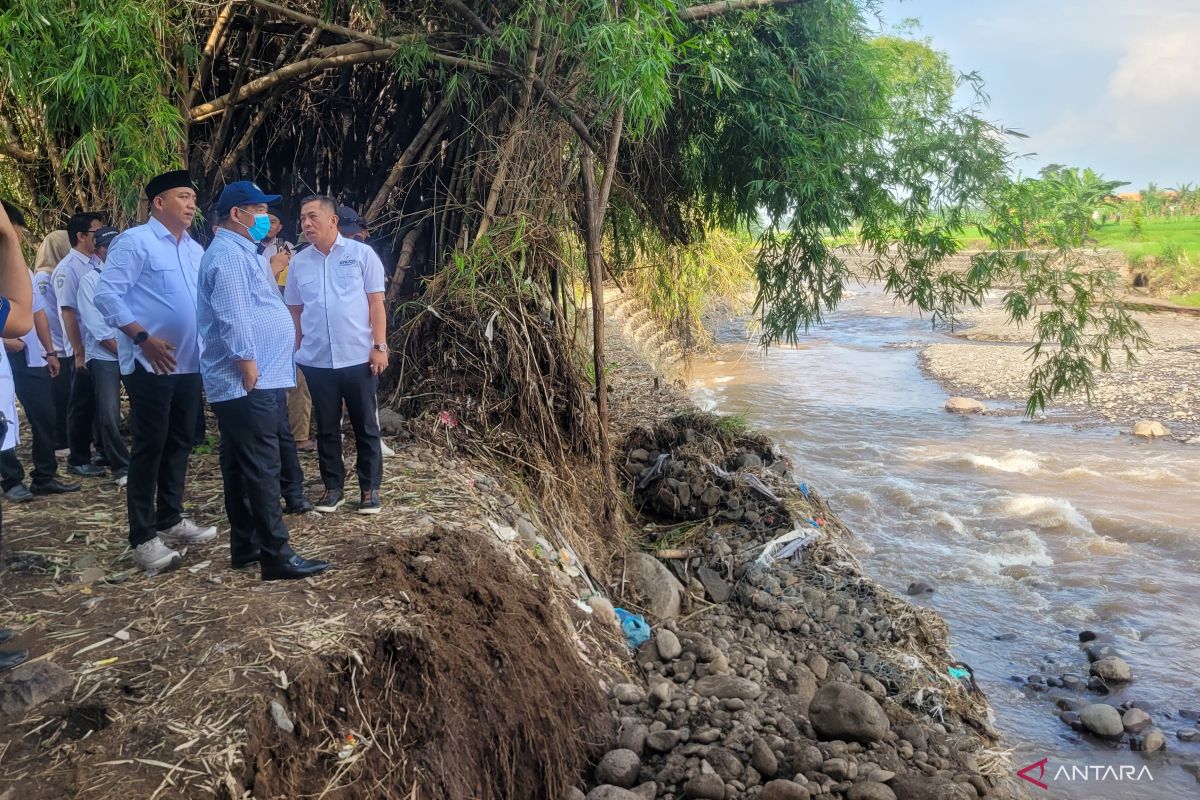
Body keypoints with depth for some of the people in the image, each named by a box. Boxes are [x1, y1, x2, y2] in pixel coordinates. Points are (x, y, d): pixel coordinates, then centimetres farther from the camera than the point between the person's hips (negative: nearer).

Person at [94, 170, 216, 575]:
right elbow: (107, 294, -13)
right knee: (150, 447, -4)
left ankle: (170, 519, 26)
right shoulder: (134, 241, -7)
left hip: (189, 362, 7)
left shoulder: (195, 249, 15)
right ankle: (143, 536, 3)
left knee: (180, 443, 13)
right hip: (151, 363, -7)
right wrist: (143, 338, -19)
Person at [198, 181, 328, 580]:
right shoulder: (228, 254, -12)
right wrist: (248, 363, -21)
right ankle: (276, 555, -7)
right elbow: (233, 316, -21)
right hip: (246, 382, -11)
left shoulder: (241, 252, 22)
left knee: (241, 466, 13)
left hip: (255, 381, 11)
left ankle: (245, 546, 21)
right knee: (261, 467, -10)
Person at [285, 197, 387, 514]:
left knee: (365, 426, 6)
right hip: (316, 360, 3)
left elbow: (376, 302, -3)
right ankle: (333, 486, 22)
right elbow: (295, 311, 12)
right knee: (326, 427, 10)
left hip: (358, 357, -3)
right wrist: (295, 351, 8)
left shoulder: (361, 254, -3)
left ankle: (370, 488, 15)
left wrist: (380, 346, -9)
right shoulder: (298, 262, 6)